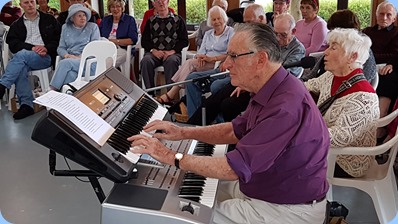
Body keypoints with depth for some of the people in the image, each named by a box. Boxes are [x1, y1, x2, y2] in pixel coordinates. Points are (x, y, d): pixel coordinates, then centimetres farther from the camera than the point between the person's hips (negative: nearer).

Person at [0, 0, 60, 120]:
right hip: (24, 57, 2)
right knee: (21, 68, -34)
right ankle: (26, 105, -37)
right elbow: (13, 44, 6)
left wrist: (46, 48, -12)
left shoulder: (49, 20, 16)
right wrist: (32, 47, -12)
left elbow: (58, 39, 9)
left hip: (45, 57, -2)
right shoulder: (16, 25, 20)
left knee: (21, 55, -33)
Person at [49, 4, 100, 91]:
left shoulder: (93, 27, 10)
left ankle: (52, 91, -29)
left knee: (64, 63, -32)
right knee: (70, 75, -37)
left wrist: (81, 57, -14)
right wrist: (67, 55, -8)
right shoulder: (65, 28, 19)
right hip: (69, 61, 2)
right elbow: (60, 48, 15)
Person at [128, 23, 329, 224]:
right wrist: (184, 132, 3)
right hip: (265, 185, 9)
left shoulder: (286, 106, -32)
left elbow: (234, 169, -31)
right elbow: (236, 131, 14)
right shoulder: (270, 91, 2)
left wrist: (173, 158, -22)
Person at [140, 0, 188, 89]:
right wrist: (153, 50, -6)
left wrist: (172, 51, -10)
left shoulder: (178, 20, 13)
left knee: (171, 61, -36)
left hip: (173, 53, -2)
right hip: (154, 52, 2)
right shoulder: (151, 21, 20)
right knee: (146, 61, -30)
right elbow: (144, 41, 15)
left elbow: (184, 40, 6)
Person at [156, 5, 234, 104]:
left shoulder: (231, 32, 2)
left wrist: (211, 58, -19)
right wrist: (200, 57, -12)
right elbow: (201, 51, 14)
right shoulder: (208, 34, 22)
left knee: (190, 63, -26)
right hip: (205, 64, 6)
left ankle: (171, 95, -25)